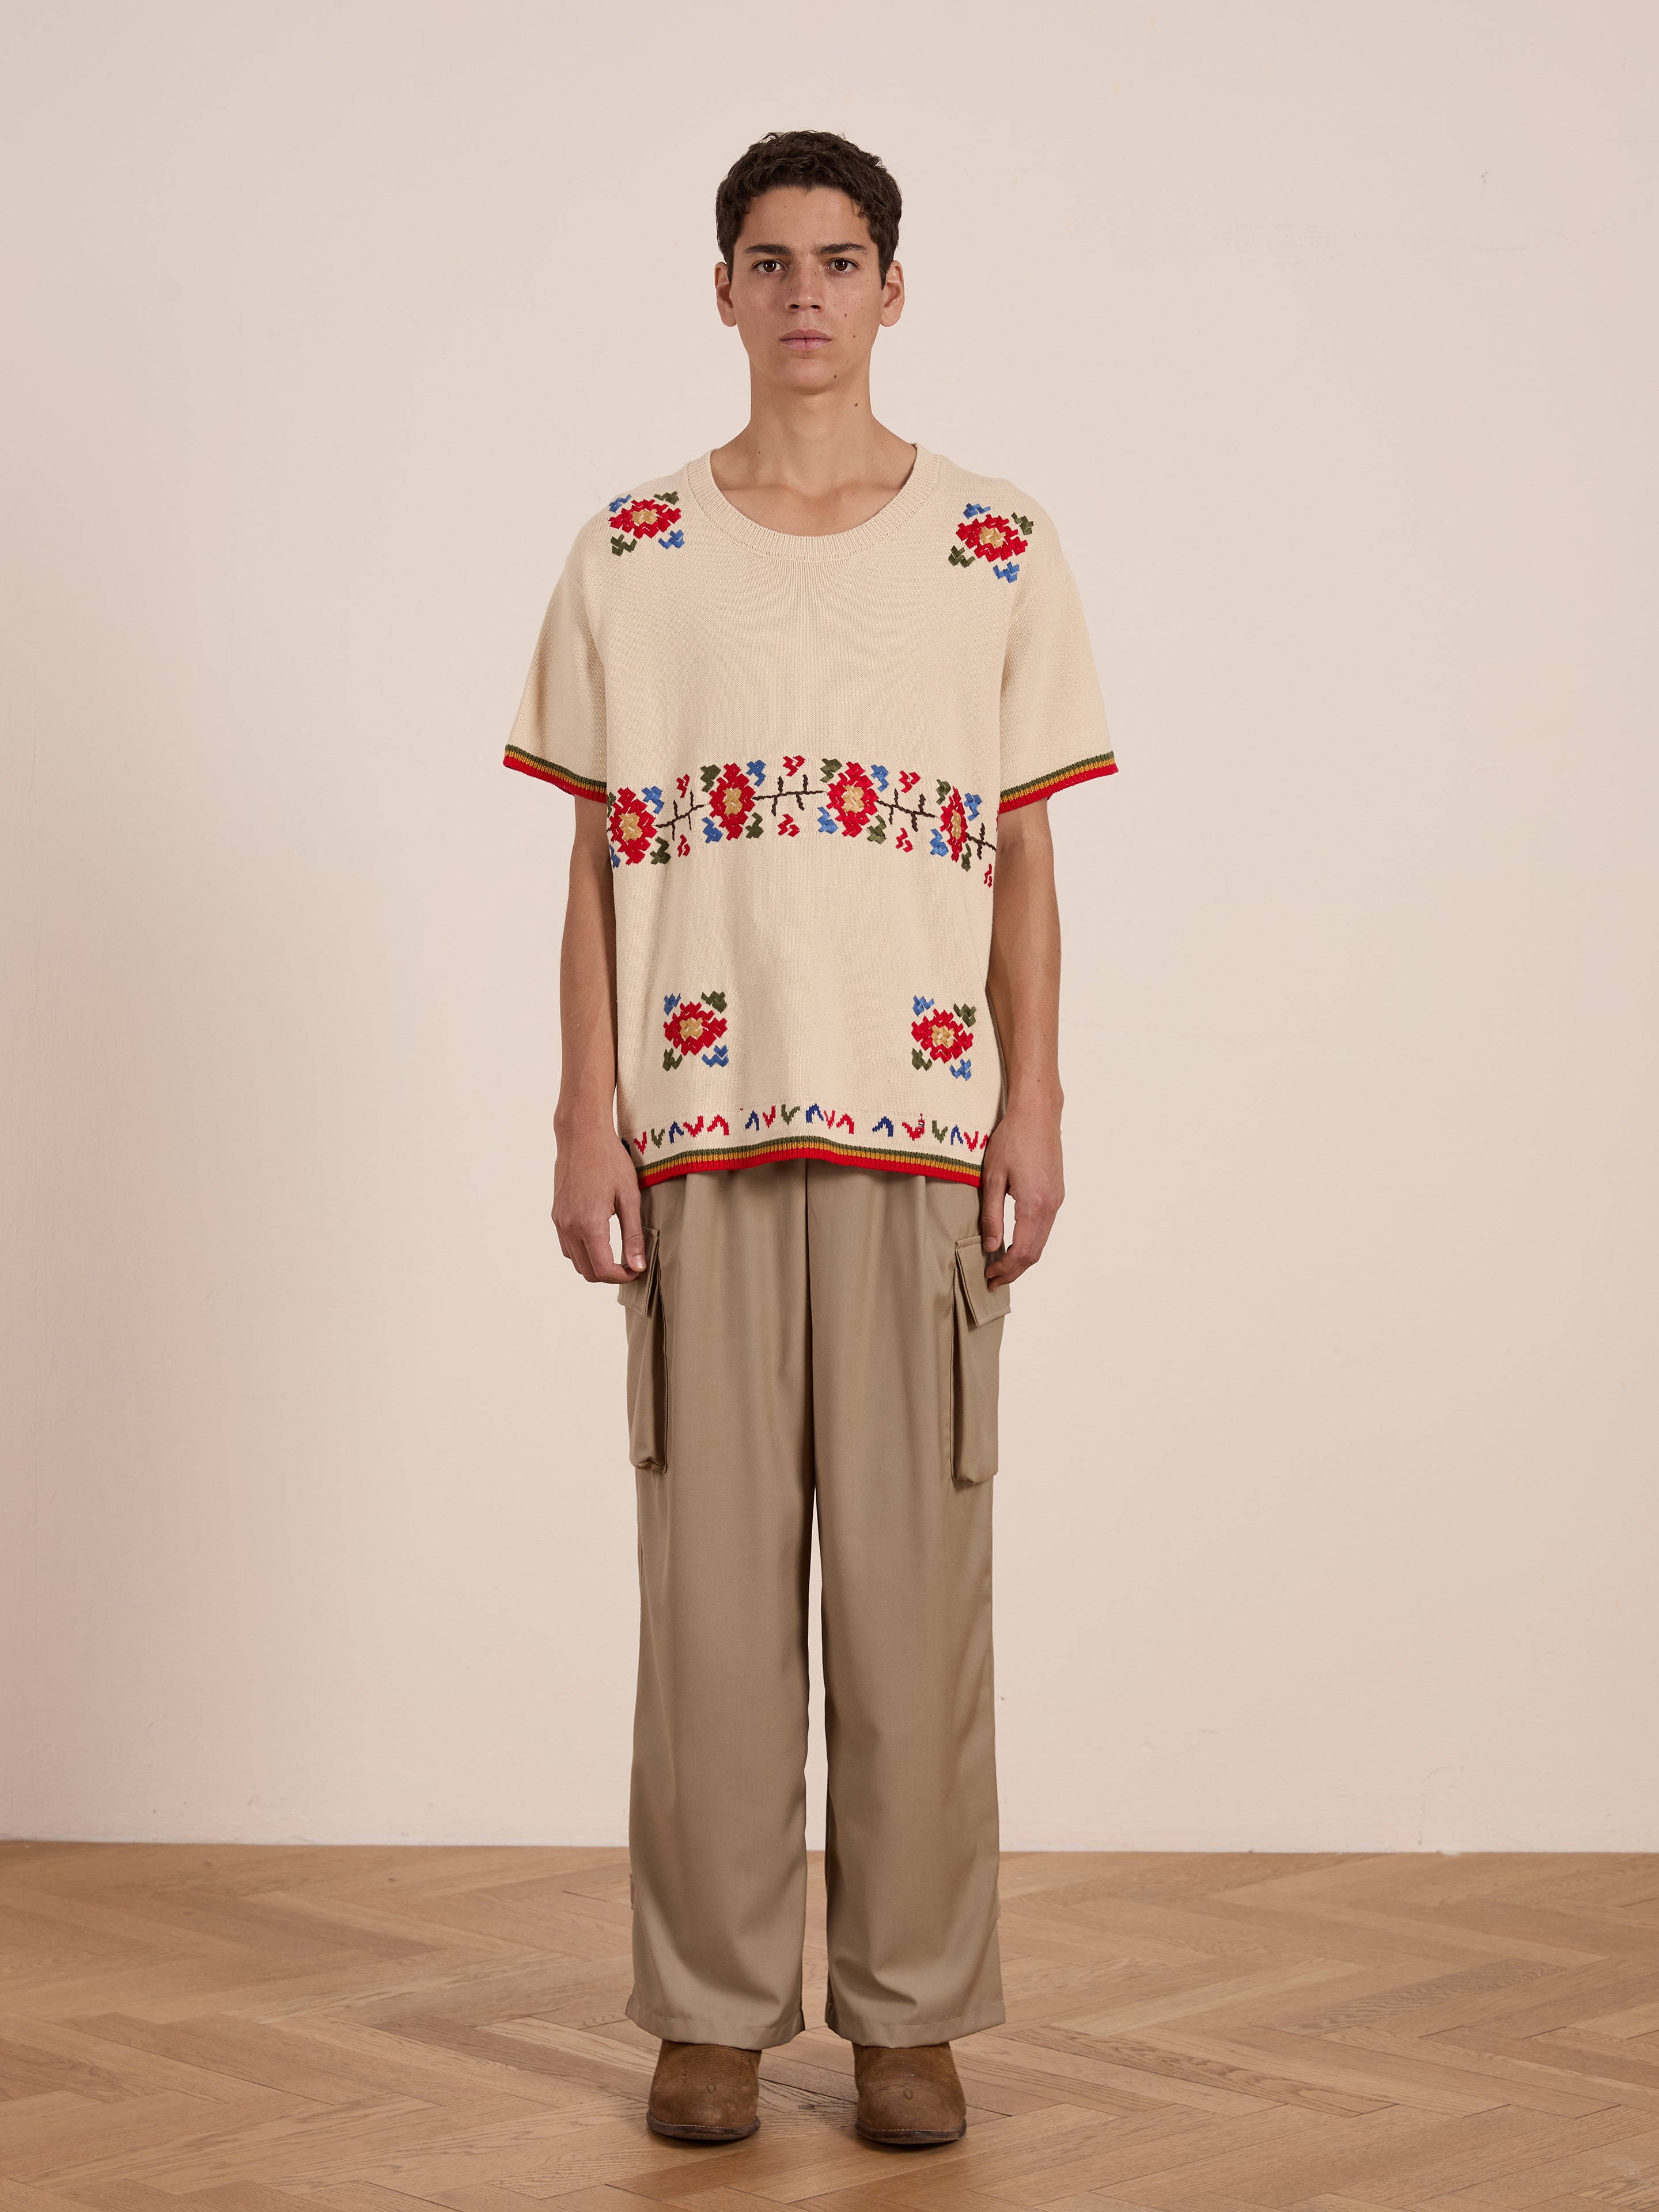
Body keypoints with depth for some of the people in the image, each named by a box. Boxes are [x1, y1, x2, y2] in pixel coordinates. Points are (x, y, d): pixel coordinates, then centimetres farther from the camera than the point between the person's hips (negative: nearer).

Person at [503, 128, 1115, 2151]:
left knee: (914, 1574, 1)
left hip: (923, 1126, 0)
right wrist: (587, 1118, 0)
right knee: (709, 1568, 2)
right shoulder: (630, 558, 9)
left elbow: (1026, 862, 8)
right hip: (699, 1126, 0)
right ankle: (714, 2010, 14)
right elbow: (596, 865, 8)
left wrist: (1034, 1110, 0)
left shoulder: (998, 552, 8)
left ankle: (909, 2014, 13)